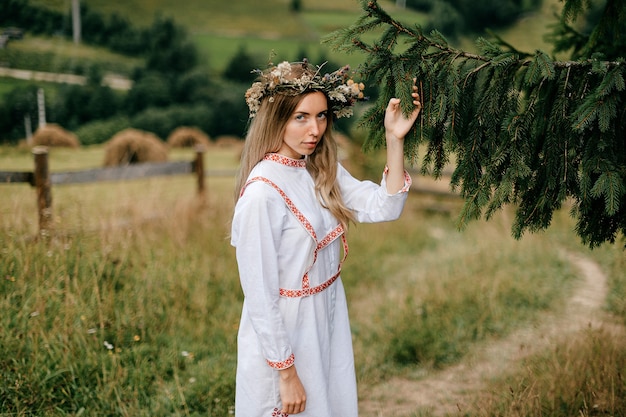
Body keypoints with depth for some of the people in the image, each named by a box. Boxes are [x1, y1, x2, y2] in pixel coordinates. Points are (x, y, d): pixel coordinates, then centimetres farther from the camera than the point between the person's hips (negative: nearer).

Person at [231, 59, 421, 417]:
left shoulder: (321, 169, 0)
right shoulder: (262, 192, -24)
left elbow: (384, 208, -5)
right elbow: (260, 295, -21)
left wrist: (395, 140, -14)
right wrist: (286, 372, -17)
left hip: (330, 322, 8)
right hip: (285, 334, -8)